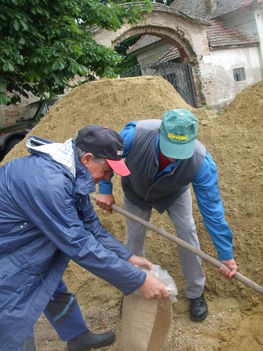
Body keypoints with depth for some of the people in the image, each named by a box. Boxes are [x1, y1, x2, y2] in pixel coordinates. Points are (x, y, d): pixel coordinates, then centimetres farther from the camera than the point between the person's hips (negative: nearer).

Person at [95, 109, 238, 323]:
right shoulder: (134, 135, -43)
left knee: (187, 232, -6)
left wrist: (226, 254, -27)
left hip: (174, 193, 0)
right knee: (135, 237, 6)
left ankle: (196, 293, 20)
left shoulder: (201, 162, -42)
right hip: (136, 190, 1)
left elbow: (211, 207, -32)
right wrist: (105, 190, -20)